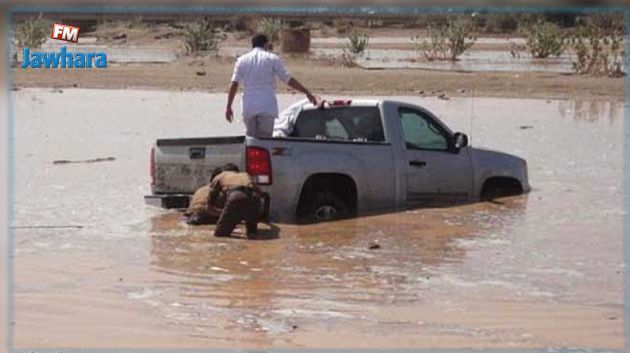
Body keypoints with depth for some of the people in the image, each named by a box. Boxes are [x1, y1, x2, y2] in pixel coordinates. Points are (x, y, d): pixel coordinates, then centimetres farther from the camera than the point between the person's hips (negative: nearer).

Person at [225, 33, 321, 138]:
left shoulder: (242, 60, 9)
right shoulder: (272, 58, 1)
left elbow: (234, 84, 2)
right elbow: (289, 80, 0)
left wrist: (228, 106, 5)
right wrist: (308, 93, 6)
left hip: (248, 107, 3)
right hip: (267, 107, -3)